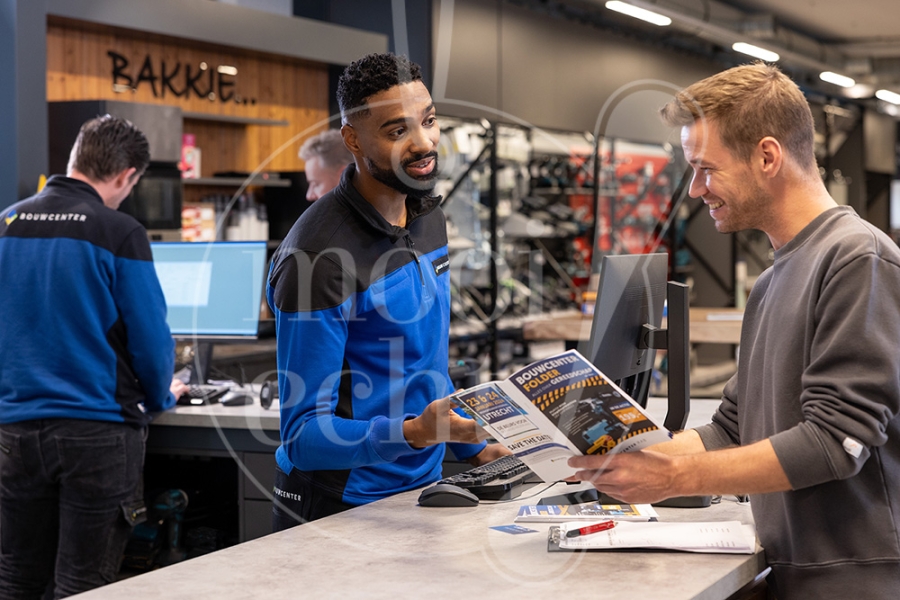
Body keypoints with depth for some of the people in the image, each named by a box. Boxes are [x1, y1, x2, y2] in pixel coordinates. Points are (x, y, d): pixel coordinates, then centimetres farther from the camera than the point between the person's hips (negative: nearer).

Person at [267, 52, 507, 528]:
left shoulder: (427, 217, 8)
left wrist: (475, 447, 17)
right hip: (341, 507, -7)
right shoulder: (318, 257, -20)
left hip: (422, 489, 7)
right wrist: (413, 433, -32)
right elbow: (303, 436, -20)